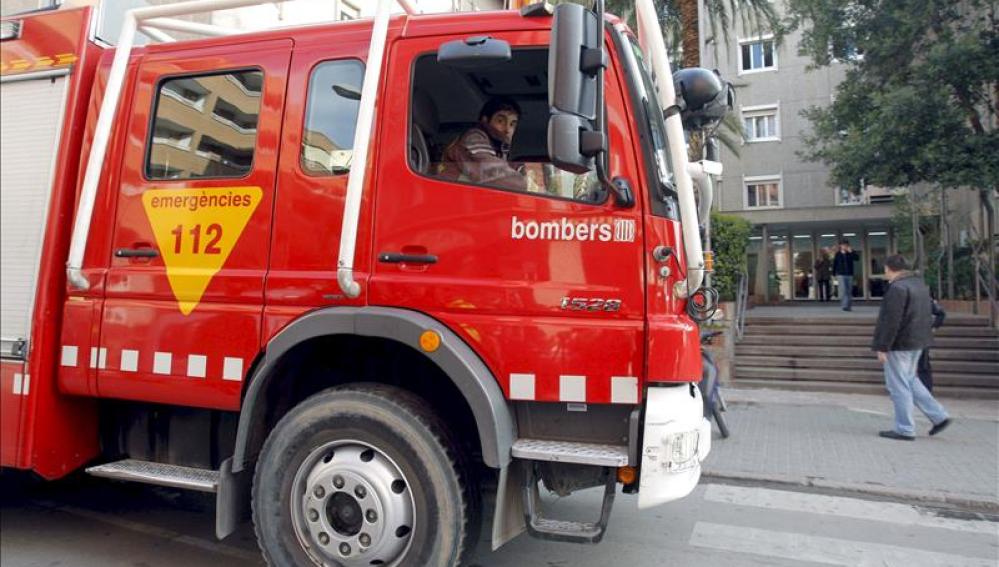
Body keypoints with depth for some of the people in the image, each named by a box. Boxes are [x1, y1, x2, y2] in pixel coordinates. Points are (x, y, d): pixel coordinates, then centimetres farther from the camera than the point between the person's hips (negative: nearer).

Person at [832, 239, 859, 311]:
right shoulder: (838, 254, 1)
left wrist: (851, 252, -19)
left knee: (849, 291, 6)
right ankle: (844, 305, -15)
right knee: (843, 290, -13)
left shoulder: (850, 253, 5)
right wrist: (834, 274, 2)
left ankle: (849, 306, 12)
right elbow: (834, 264, 4)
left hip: (850, 275, 3)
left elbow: (857, 258, -11)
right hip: (841, 275, -3)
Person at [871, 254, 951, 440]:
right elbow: (927, 316, 17)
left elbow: (891, 321, -23)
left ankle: (904, 430, 5)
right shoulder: (920, 283, 11)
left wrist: (882, 347, -18)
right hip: (917, 342, 10)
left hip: (899, 344, -10)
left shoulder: (897, 288, -19)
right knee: (909, 380, 21)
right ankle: (939, 416, 19)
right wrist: (922, 336, 22)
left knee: (898, 385, -1)